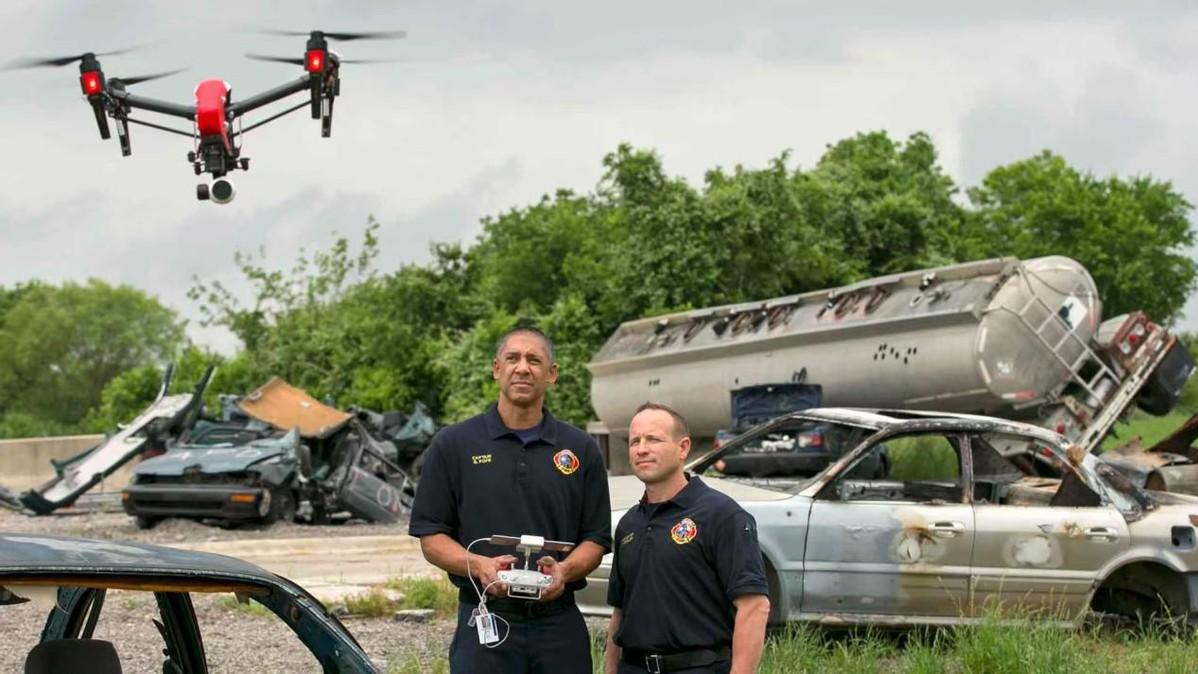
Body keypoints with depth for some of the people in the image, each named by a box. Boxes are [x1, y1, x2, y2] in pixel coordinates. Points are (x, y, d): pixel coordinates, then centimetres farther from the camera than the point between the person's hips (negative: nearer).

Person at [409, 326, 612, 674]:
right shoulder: (453, 445, 4)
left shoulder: (580, 449, 9)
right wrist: (478, 566, -16)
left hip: (560, 625, 2)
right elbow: (431, 536, 2)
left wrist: (564, 570, -13)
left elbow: (596, 539, 8)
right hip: (485, 622, -2)